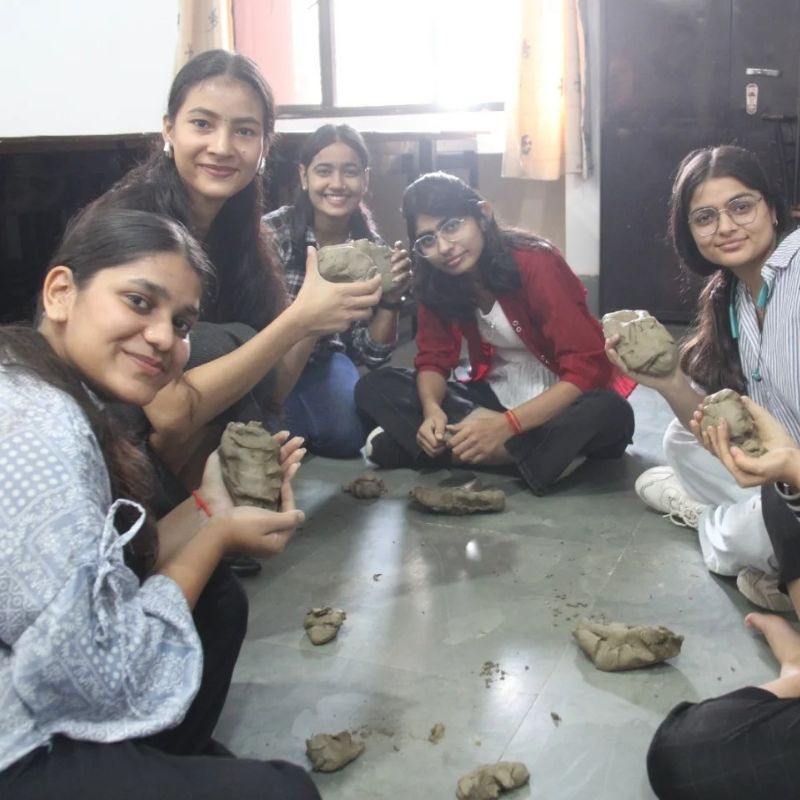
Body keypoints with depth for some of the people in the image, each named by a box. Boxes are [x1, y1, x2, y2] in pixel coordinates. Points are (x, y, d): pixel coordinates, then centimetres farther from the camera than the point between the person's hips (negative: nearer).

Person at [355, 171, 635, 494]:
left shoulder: (536, 263, -22)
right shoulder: (434, 282, -6)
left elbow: (587, 370, -26)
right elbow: (433, 359, -2)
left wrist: (506, 425, -37)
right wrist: (432, 410, -26)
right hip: (496, 397, 5)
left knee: (611, 413, -39)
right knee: (374, 387, -14)